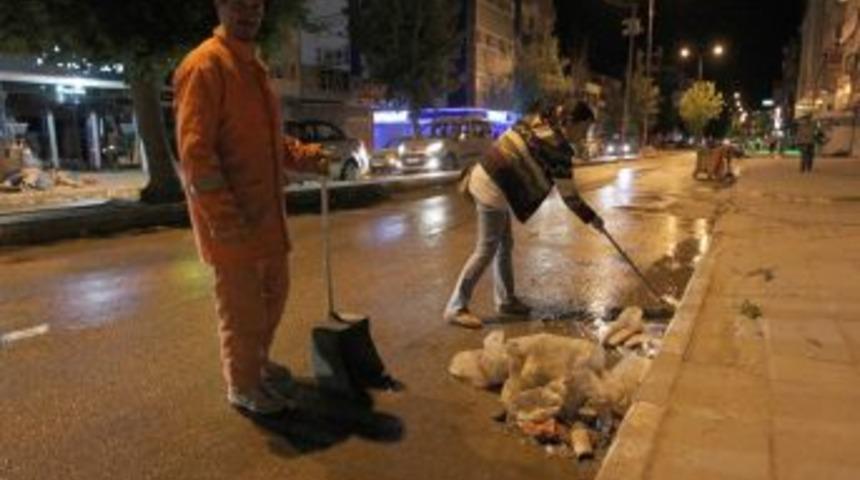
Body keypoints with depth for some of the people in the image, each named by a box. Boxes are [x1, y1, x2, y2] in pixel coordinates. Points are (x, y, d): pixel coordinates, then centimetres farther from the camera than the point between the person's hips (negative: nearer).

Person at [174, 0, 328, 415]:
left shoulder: (253, 66, 16)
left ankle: (257, 361, 41)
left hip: (266, 210, 9)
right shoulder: (204, 66, -14)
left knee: (274, 291, 20)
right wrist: (225, 220, -23)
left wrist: (304, 155, 5)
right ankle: (244, 386, 22)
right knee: (242, 306, 3)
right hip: (232, 218, -9)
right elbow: (195, 151, -20)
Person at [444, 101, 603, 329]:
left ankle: (506, 300, 27)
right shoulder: (558, 147, -13)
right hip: (494, 189, -10)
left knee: (505, 245, 16)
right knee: (486, 250, -3)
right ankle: (456, 307, 4)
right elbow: (569, 195, -8)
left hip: (484, 176, 10)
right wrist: (591, 218, 3)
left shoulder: (537, 121, 11)